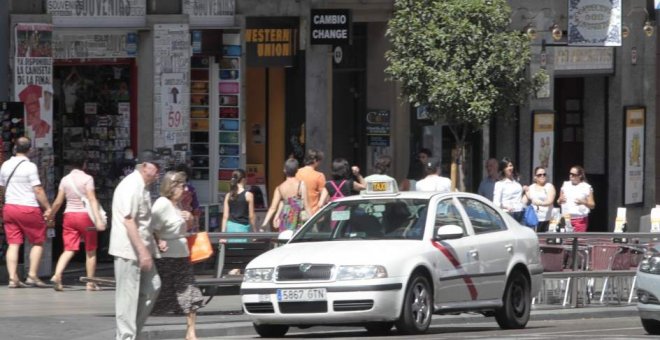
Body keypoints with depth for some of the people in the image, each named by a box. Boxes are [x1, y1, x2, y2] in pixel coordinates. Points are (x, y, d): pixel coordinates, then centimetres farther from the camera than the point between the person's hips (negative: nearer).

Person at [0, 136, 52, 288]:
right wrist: (48, 208, -6)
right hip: (28, 208, -5)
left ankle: (13, 278, -2)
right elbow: (38, 190, -13)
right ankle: (32, 276, 0)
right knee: (38, 242, 7)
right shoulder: (30, 167, -11)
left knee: (13, 244, 5)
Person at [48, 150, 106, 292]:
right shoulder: (87, 179, -7)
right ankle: (90, 283, 12)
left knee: (69, 250, 0)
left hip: (69, 216, 3)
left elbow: (58, 202, 5)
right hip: (85, 215, -3)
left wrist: (51, 215, 22)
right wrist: (98, 219, -20)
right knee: (90, 251, 10)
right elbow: (92, 200, -16)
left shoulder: (65, 180, 4)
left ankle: (57, 275, -23)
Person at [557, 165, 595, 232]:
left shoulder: (586, 187, 1)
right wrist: (560, 200, -5)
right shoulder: (565, 185, 12)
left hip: (580, 220, -3)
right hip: (566, 218, 3)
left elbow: (592, 205, 1)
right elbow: (558, 202, 18)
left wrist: (583, 202, -17)